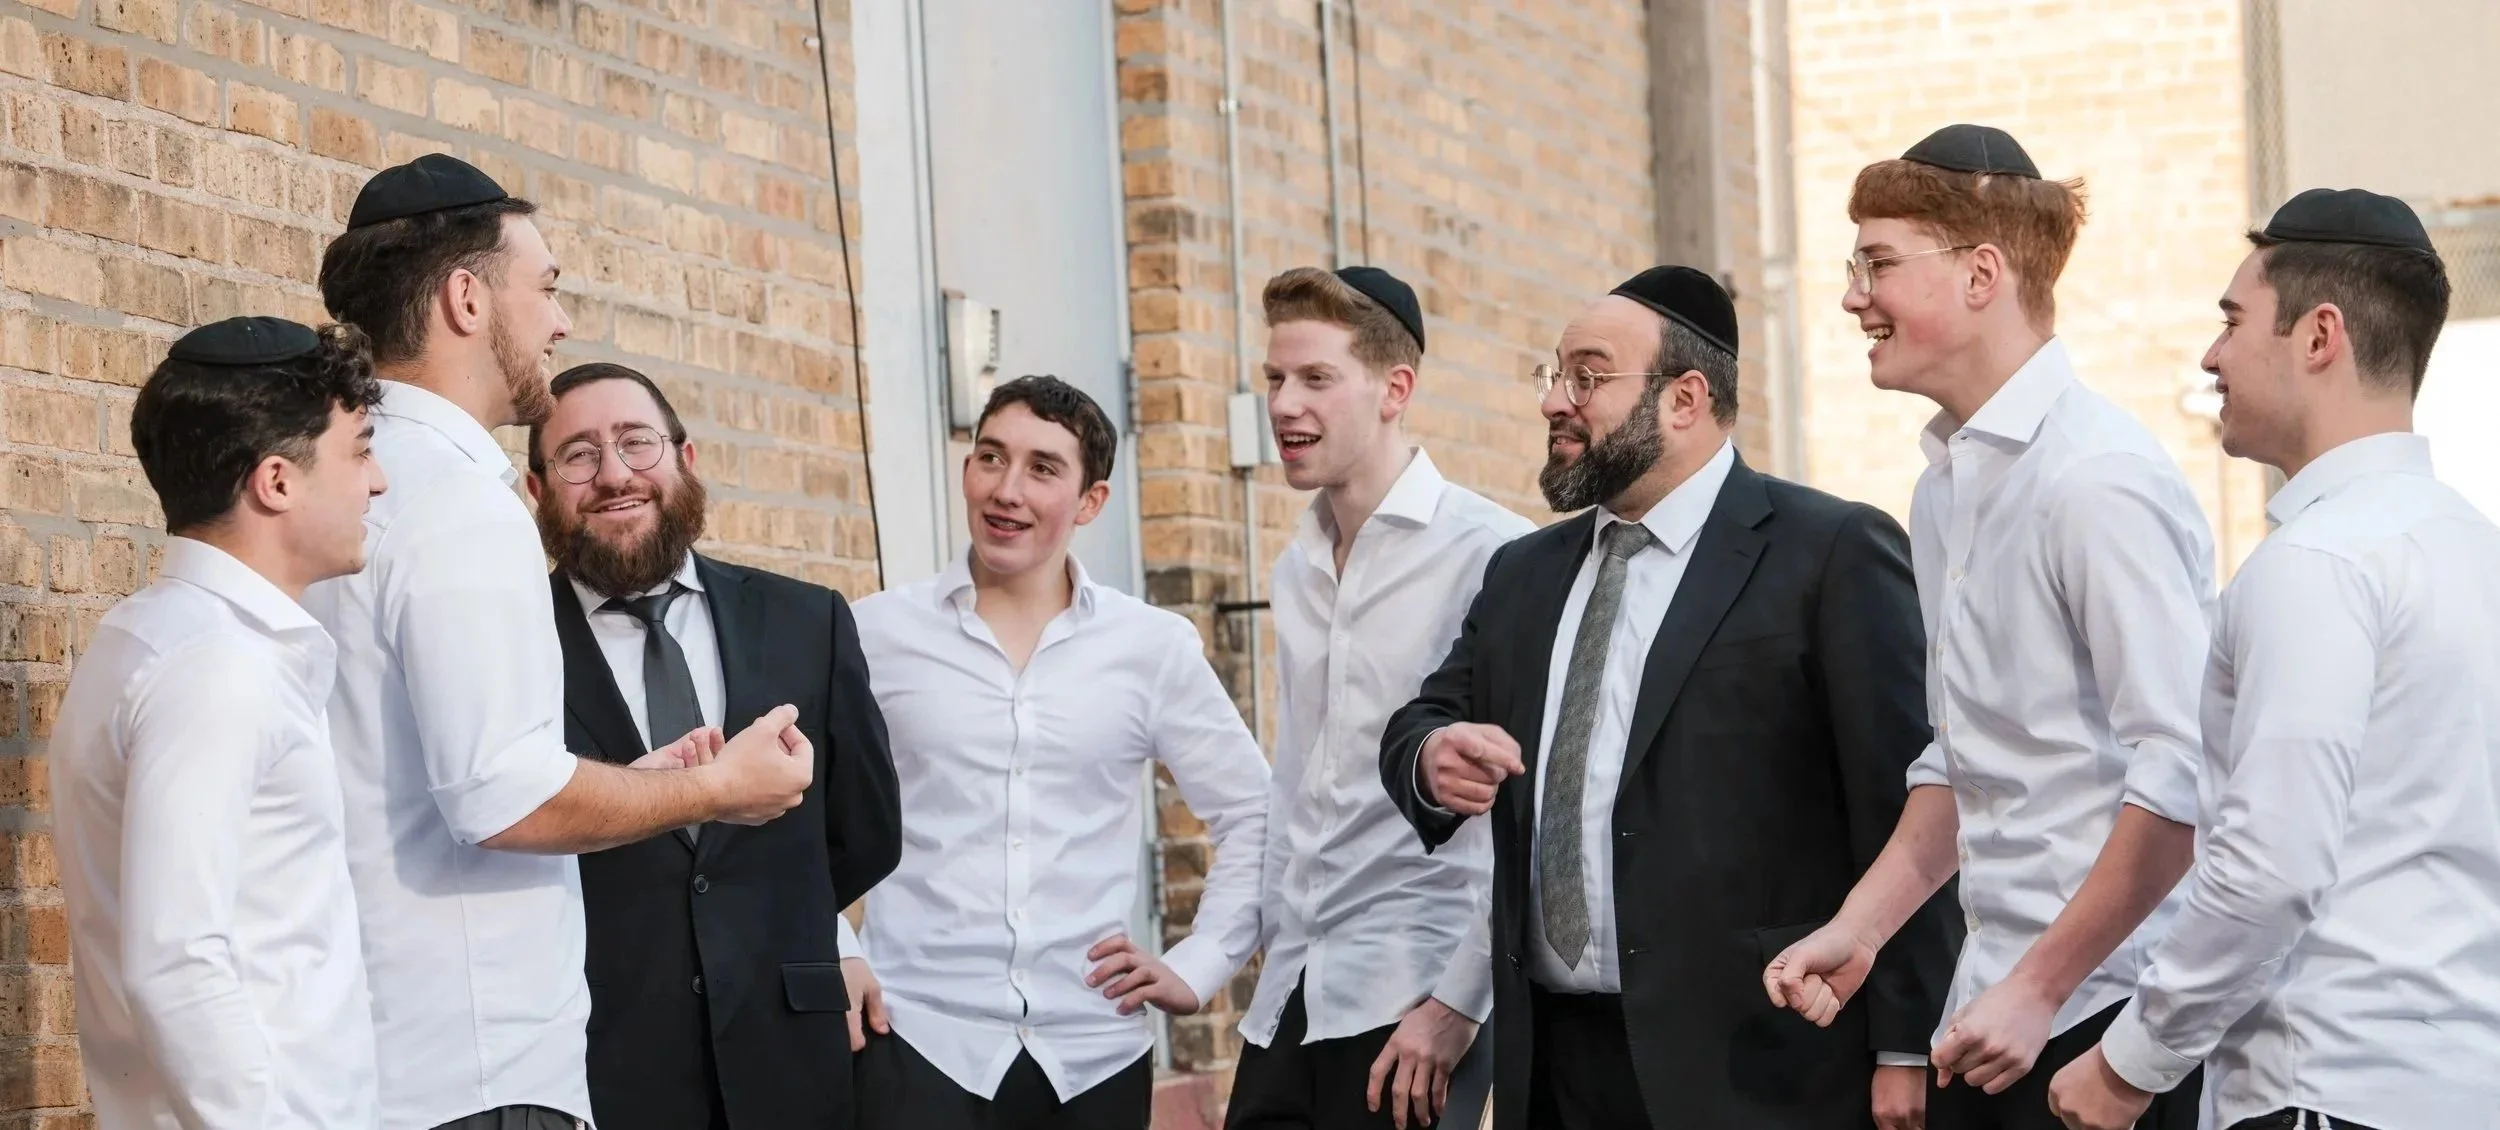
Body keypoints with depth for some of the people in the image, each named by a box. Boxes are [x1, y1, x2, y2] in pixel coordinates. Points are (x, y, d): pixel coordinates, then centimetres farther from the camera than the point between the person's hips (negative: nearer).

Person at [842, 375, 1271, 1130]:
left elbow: (1253, 816, 12)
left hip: (1094, 1051, 1)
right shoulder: (874, 635, 3)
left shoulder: (1154, 647, 5)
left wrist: (1197, 967, 4)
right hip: (921, 1041, -1)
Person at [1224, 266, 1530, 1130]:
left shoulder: (1487, 555, -10)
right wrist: (1277, 947, 14)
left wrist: (1460, 1001, -14)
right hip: (1292, 996, 6)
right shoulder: (1297, 571, 13)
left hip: (1410, 1000, -6)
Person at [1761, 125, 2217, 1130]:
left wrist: (2041, 988, -18)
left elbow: (2180, 777, -19)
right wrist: (1858, 928, 13)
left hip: (2102, 1011, -8)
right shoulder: (1946, 486, 13)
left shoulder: (2097, 479, -14)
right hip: (1992, 1011, 8)